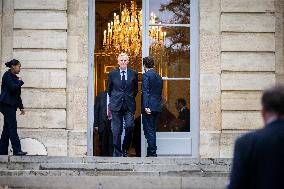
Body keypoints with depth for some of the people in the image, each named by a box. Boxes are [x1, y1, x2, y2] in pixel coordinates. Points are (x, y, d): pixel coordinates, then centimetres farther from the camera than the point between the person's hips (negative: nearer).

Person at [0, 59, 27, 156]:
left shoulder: (15, 77, 18)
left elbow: (17, 94, 21)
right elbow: (13, 87, -21)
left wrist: (21, 107, 18)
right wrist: (20, 82, -4)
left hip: (11, 105, 9)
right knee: (12, 127, -12)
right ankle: (17, 150, -15)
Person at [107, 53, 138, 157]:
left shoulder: (133, 74, 6)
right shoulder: (112, 74, 6)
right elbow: (109, 89, 16)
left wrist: (130, 99, 12)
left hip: (129, 106, 0)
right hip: (116, 105, 0)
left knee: (129, 126, -13)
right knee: (116, 131, -1)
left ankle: (125, 149, 7)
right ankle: (117, 153, 6)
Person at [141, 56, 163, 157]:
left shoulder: (146, 75, -8)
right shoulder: (159, 77, 15)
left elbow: (145, 92, -16)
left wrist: (146, 106, -20)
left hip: (149, 108, -8)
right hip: (157, 107, 8)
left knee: (149, 131, -5)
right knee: (152, 130, 14)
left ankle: (152, 153, -6)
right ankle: (151, 152, 18)